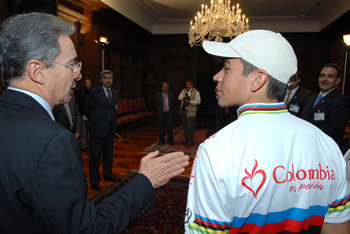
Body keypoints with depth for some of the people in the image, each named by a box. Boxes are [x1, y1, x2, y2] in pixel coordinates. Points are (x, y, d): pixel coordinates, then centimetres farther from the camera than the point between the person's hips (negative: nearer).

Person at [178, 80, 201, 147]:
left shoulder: (196, 92, -3)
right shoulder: (184, 90, 15)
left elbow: (198, 102, -10)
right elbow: (179, 97, 11)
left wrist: (190, 102, -21)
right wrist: (183, 97, -11)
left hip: (190, 112, -6)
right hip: (183, 111, 6)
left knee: (190, 128, -6)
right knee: (184, 127, 14)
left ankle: (190, 142, 3)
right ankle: (187, 140, 28)